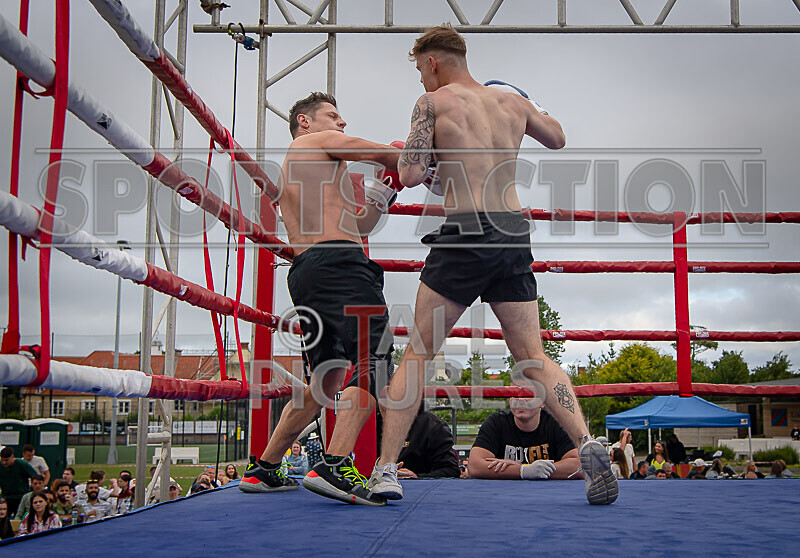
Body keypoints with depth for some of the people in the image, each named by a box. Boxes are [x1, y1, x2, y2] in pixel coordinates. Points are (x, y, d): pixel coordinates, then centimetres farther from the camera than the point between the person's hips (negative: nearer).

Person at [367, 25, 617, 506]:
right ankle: (588, 444, -8)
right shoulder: (512, 102, 16)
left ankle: (386, 470, 2)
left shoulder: (434, 102, 2)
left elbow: (410, 175, -6)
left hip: (465, 236, -4)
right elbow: (558, 138, 33)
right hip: (515, 235, 4)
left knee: (418, 353, 5)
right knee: (533, 357, 10)